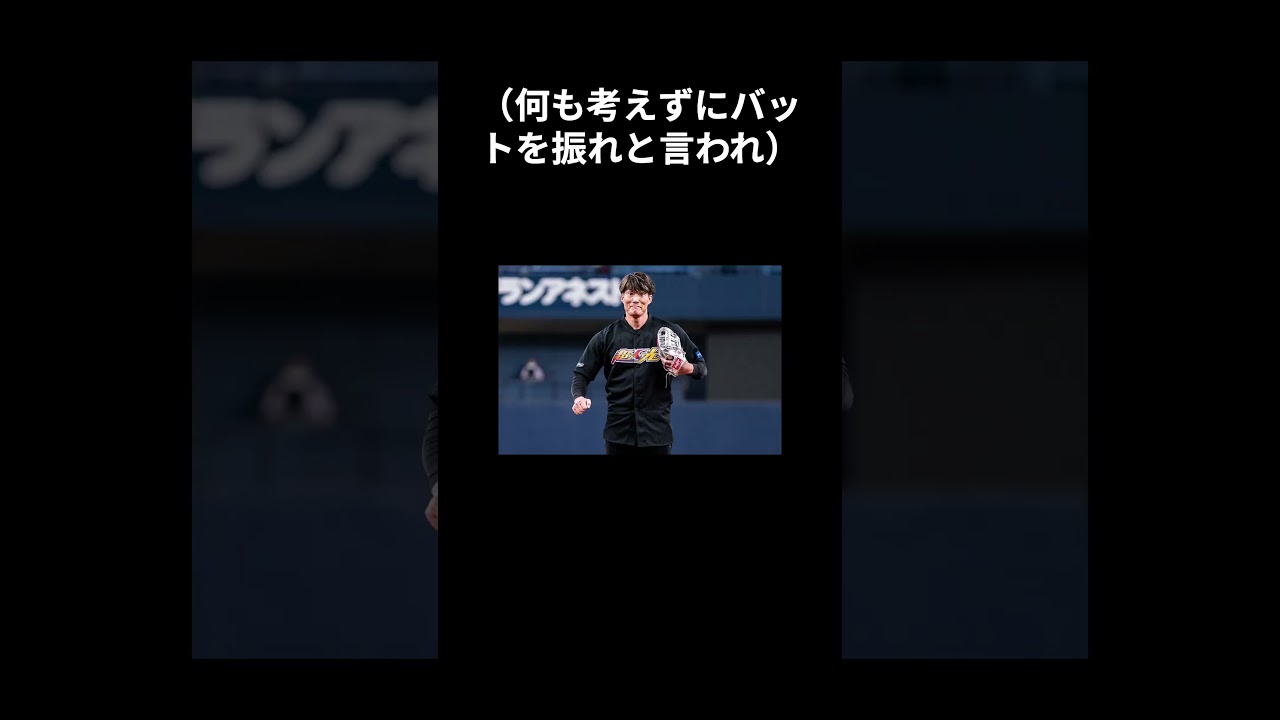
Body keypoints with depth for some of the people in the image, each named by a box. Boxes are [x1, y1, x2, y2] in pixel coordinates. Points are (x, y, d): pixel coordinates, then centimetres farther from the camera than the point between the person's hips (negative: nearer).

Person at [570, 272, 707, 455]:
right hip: (618, 431, 1)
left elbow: (702, 367, 8)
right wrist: (579, 397, -13)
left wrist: (689, 369, -15)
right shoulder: (607, 336, 5)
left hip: (657, 432, -1)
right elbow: (582, 373, 8)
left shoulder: (670, 332, 3)